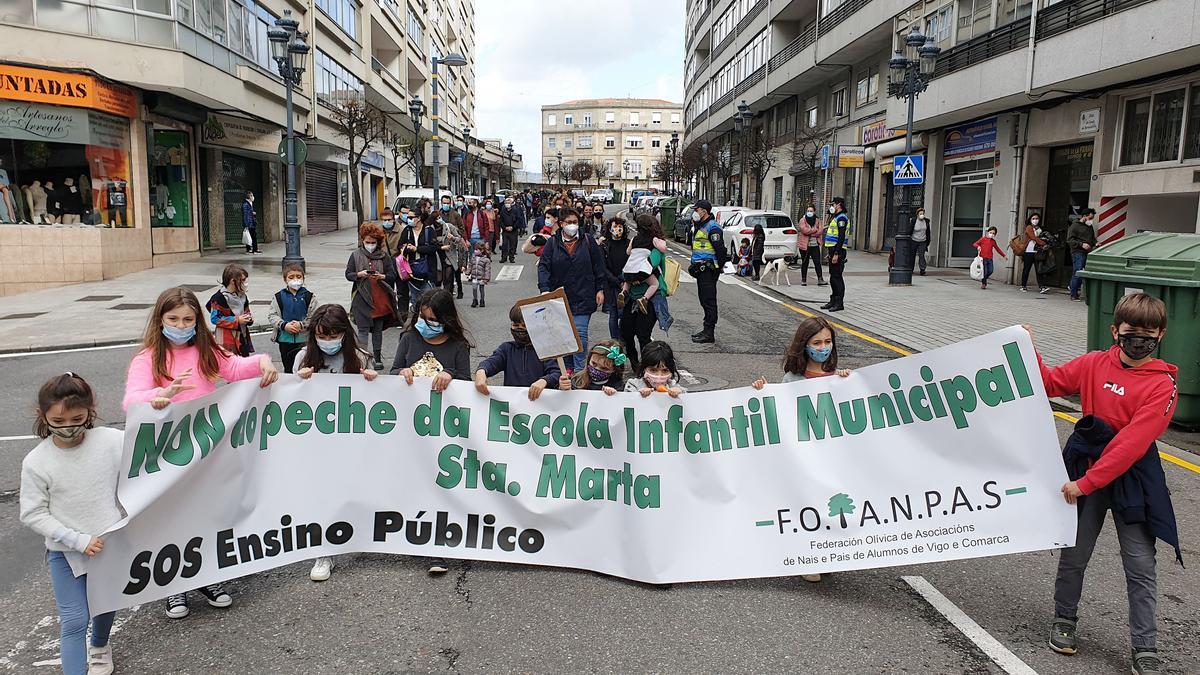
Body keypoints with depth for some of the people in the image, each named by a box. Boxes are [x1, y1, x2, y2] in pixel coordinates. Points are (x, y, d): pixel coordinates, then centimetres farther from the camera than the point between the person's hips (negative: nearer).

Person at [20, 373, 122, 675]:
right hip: (65, 552, -2)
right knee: (75, 620, -6)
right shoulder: (36, 462, -15)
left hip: (110, 543, 2)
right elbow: (32, 515, -11)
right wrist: (78, 540, -18)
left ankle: (99, 645, 52)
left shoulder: (111, 440, -14)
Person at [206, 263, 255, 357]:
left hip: (242, 337, 8)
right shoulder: (219, 297, -14)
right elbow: (215, 318, -16)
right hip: (226, 340, -8)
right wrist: (237, 320, -18)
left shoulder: (242, 295, 8)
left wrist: (249, 318, -1)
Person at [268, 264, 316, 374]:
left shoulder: (308, 296, -2)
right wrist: (284, 325, -16)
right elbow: (272, 316, -1)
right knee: (288, 368, 14)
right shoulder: (279, 297, 1)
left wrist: (301, 325, -17)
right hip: (285, 339, 2)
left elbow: (314, 317, -4)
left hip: (304, 339, -1)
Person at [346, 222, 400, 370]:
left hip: (380, 299, 1)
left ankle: (377, 357, 18)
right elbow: (348, 274, 3)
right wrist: (359, 274, -17)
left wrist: (381, 276, -17)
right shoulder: (356, 255, 3)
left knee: (378, 329, 9)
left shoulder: (383, 256, 4)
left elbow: (393, 275, 3)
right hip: (362, 298, -1)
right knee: (363, 328, -2)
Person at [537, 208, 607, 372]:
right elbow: (543, 266, -5)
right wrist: (544, 289, -19)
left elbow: (599, 266, 7)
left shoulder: (588, 240, 3)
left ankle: (579, 370, -1)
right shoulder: (552, 242, 2)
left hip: (583, 297, -1)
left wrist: (600, 289, 3)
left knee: (580, 333, -8)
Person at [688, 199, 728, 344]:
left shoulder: (712, 228, -14)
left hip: (708, 270, -10)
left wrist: (718, 267, -14)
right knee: (704, 300, 15)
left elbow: (720, 249, -19)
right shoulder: (699, 226, 18)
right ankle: (707, 330, 23)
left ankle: (709, 334, -6)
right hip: (701, 269, 10)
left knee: (709, 301, -8)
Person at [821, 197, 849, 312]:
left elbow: (841, 237, -20)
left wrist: (836, 254, -24)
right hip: (833, 251, 10)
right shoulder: (836, 217, 20)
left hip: (838, 251, -10)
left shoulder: (841, 218, -12)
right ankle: (833, 301, 21)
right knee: (833, 277, 14)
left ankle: (839, 303, -6)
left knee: (837, 277, -9)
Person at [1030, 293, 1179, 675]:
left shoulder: (1163, 385, -13)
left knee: (1141, 566, 2)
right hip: (1084, 464, 3)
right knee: (1074, 553, 11)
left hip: (1131, 476, -2)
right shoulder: (1094, 364, -2)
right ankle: (1064, 621, 31)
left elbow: (1131, 444, -20)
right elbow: (1050, 384, 11)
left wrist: (1086, 483, -22)